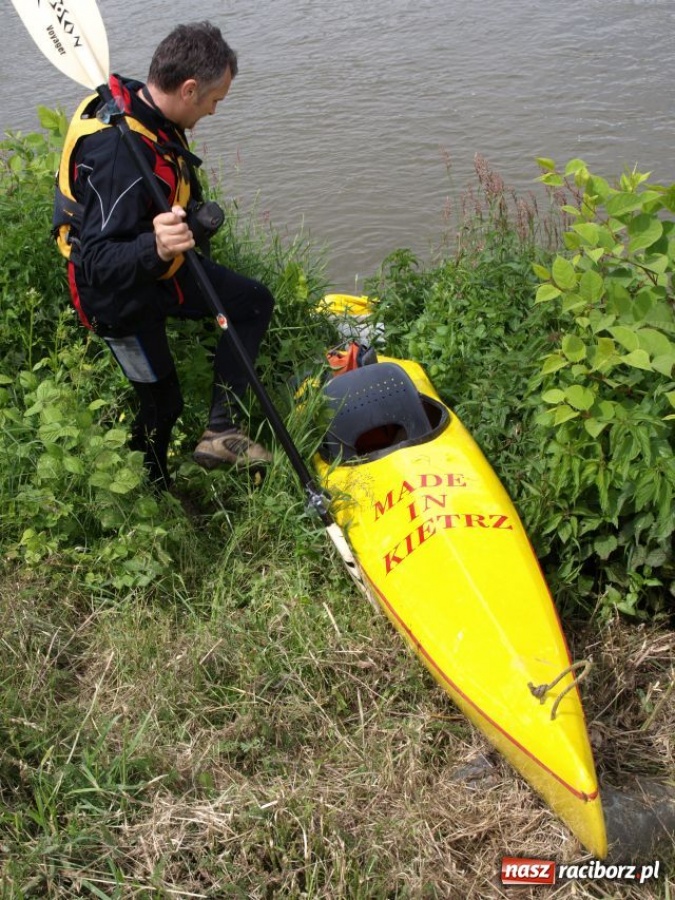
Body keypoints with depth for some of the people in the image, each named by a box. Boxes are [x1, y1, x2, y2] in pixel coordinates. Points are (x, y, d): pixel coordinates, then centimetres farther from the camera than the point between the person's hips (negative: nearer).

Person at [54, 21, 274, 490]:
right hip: (122, 296, -9)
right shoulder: (118, 152, -36)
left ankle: (222, 432, 8)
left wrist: (189, 215, 19)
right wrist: (154, 248, -55)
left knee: (254, 302, 11)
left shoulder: (147, 108, -7)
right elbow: (98, 262, -39)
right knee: (162, 403, 5)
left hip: (159, 263, 9)